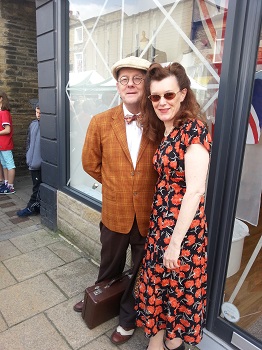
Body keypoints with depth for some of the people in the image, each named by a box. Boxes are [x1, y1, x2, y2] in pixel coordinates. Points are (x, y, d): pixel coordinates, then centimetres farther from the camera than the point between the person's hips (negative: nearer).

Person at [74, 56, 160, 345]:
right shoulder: (100, 122, -6)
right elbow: (90, 163, 5)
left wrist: (148, 189, 0)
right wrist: (116, 185, 7)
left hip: (150, 214, 0)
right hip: (114, 211, 1)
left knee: (142, 272, 19)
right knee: (110, 266, 24)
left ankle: (128, 318, 46)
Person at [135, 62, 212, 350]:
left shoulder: (194, 129, -17)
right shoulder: (164, 131, 9)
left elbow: (195, 190, -21)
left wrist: (176, 241, -19)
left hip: (183, 227, -7)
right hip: (160, 223, 7)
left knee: (178, 287, 13)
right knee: (157, 281, 19)